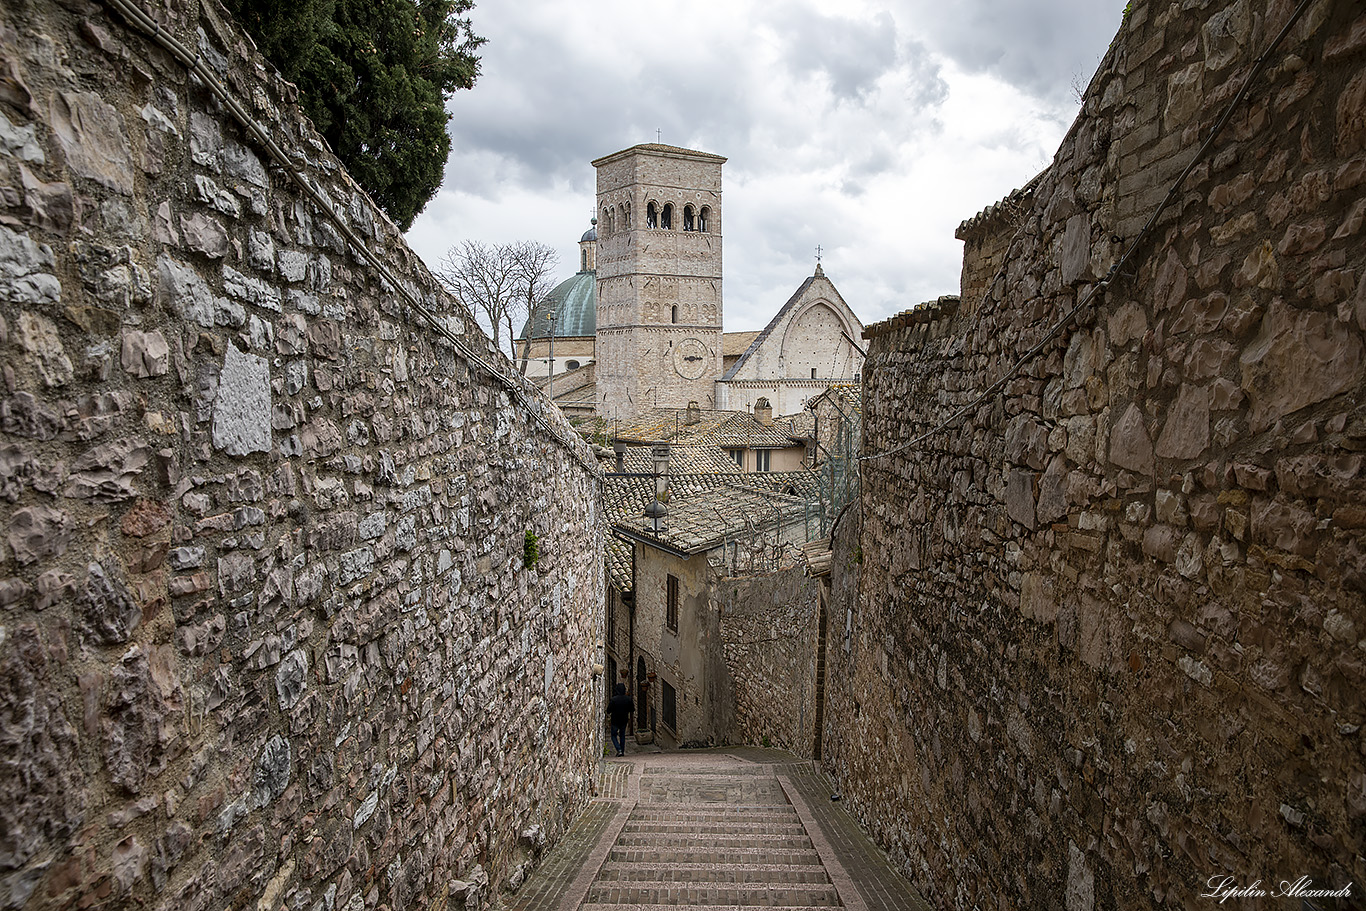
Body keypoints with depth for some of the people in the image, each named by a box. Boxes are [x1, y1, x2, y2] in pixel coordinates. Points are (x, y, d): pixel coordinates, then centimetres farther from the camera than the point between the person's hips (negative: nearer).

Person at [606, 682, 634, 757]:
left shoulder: (613, 699, -17)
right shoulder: (629, 699, -7)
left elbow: (609, 710, -14)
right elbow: (632, 709, 1)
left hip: (615, 720, -3)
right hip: (624, 720, 3)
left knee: (614, 735, 10)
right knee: (622, 735, 18)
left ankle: (619, 750, -9)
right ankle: (622, 751, 18)